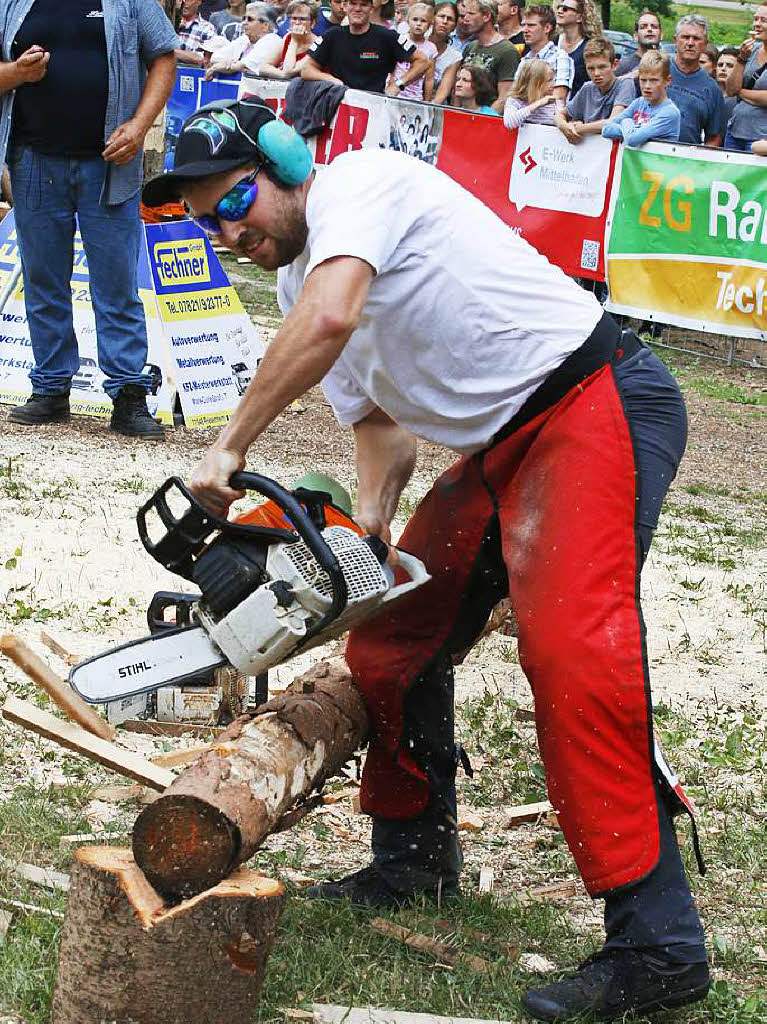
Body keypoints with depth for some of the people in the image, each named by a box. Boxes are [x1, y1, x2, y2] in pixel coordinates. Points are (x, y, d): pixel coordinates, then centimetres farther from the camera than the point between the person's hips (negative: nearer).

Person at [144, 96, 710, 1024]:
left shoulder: (356, 182, -13)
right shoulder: (300, 288, 15)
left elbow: (331, 319, -32)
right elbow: (380, 431, 14)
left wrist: (230, 446, -26)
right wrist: (364, 541, -4)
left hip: (597, 399, -10)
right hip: (498, 452, 10)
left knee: (570, 645, -25)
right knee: (396, 640, 14)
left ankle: (657, 944, -26)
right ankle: (415, 859, 34)